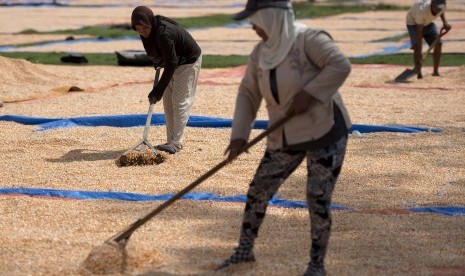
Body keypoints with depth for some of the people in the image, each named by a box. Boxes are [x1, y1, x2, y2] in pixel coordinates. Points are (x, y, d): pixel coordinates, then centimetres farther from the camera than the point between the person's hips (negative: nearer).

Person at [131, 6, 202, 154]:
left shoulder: (164, 34, -36)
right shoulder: (152, 30, -11)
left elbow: (171, 64, -32)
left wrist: (158, 90, -31)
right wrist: (157, 61, 5)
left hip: (188, 62, -9)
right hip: (175, 61, 9)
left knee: (180, 101, -10)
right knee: (168, 101, 8)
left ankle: (176, 143, -9)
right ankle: (171, 141, 12)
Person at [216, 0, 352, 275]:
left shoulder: (308, 39, -16)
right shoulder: (261, 52, 4)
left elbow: (341, 66, -27)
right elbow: (248, 95, 8)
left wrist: (308, 95, -28)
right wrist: (239, 135, -1)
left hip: (325, 131, -7)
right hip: (287, 138, 7)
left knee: (318, 200, -6)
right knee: (258, 190, 9)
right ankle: (245, 250, 28)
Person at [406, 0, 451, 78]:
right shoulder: (422, 10, -43)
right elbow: (419, 32, -39)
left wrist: (445, 22, -15)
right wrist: (419, 56, -42)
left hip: (428, 22, 5)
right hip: (413, 22, -5)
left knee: (438, 44, -6)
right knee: (417, 46, -25)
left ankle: (435, 71, 6)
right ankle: (418, 72, -25)